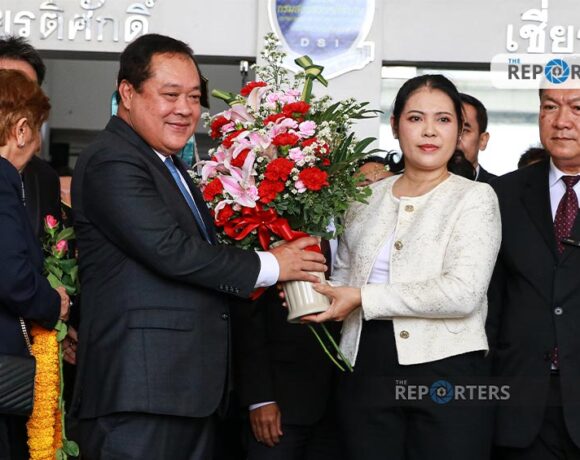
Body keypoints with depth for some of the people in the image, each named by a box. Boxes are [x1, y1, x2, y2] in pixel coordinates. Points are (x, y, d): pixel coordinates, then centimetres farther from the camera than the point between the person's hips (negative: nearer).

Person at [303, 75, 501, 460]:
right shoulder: (366, 198, 13)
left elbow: (463, 294, -14)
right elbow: (344, 273, 23)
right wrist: (318, 292, -1)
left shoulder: (475, 197, -1)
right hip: (366, 370, 4)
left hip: (446, 370, -4)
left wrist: (364, 298, -12)